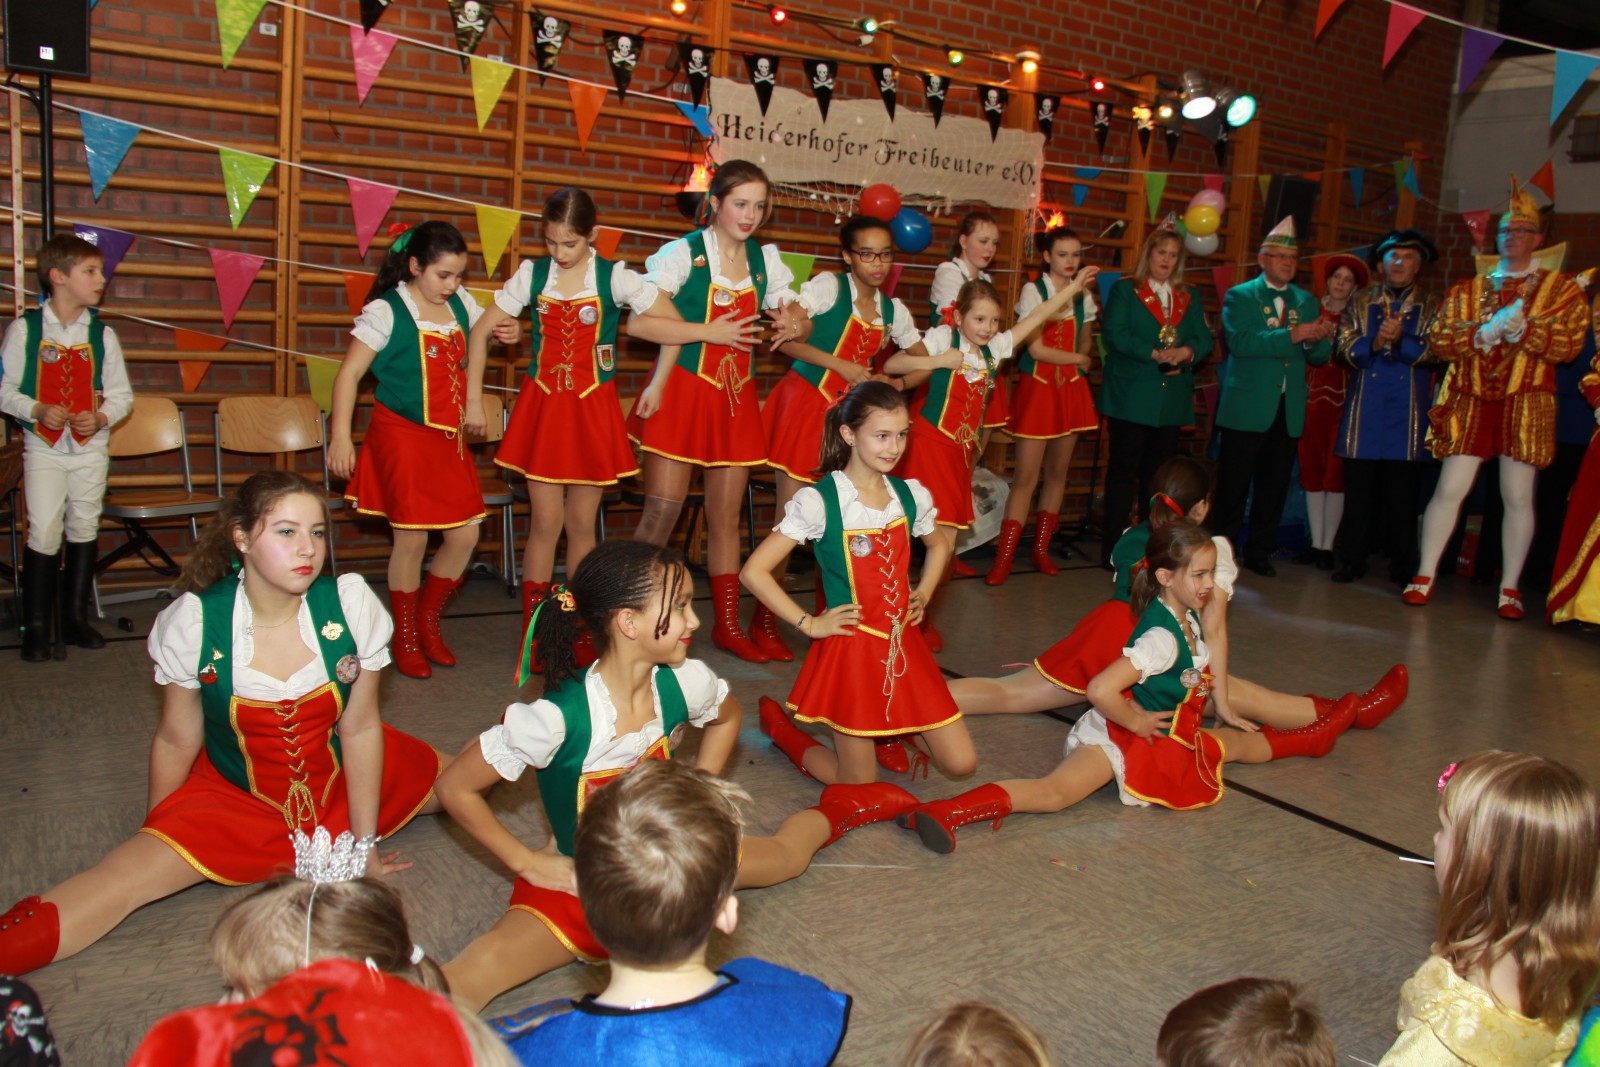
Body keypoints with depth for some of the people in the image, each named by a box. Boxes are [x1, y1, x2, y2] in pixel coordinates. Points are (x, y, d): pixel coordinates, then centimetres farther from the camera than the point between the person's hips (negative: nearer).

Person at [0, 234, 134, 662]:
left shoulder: (102, 334, 1)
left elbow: (122, 394, 4)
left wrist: (101, 417, -13)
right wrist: (36, 410, -17)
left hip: (91, 447, 3)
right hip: (44, 447, -3)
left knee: (84, 529, 10)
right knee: (43, 532, -4)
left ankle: (76, 618, 23)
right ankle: (36, 626, 7)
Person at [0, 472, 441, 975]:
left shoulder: (350, 603, -20)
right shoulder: (194, 624, -21)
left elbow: (360, 730, -11)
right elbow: (177, 743, -7)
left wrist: (366, 845, -6)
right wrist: (156, 834, 5)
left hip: (341, 782, 2)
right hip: (236, 796, -2)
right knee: (130, 873, -24)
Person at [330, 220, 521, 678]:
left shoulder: (460, 305, 6)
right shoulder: (386, 312, -10)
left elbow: (485, 332, 24)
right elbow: (349, 374, -9)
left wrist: (508, 333, -1)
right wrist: (341, 436, -15)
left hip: (449, 439, 6)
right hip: (403, 435, -6)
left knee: (465, 534, 4)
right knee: (412, 539, -2)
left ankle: (428, 621, 25)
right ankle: (404, 638, 18)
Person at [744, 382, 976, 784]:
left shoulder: (911, 495, 1)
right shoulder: (818, 501, -16)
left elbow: (939, 545, 24)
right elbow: (754, 572, -15)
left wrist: (924, 594, 9)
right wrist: (808, 624, -13)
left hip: (904, 644, 5)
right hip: (853, 646, -5)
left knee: (962, 763, 3)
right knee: (859, 788, 5)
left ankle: (896, 729, 30)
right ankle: (779, 725, 28)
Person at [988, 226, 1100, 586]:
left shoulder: (1084, 297, 9)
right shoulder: (1033, 291, -6)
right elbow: (1036, 349, -12)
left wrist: (1079, 363, -2)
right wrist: (1078, 360, -2)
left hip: (1071, 390, 5)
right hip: (1037, 388, -5)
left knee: (1058, 473, 8)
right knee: (1025, 477, -8)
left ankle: (1041, 549, 19)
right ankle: (1004, 559, -2)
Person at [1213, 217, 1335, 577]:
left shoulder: (1306, 301, 15)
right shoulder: (1239, 296, 1)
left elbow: (1320, 357, 9)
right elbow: (1240, 341, -17)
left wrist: (1319, 340, -14)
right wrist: (1293, 335, -22)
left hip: (1289, 410, 5)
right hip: (1247, 408, -5)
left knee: (1274, 486, 8)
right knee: (1234, 486, 0)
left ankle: (1259, 552, 18)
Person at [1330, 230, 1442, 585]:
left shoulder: (1433, 306, 11)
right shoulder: (1361, 302, 15)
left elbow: (1437, 352, -2)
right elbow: (1343, 348, 5)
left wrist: (1400, 340, -18)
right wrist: (1374, 342, -14)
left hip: (1408, 412, -1)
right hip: (1364, 410, 1)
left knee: (1403, 492, 0)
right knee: (1358, 487, 0)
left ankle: (1403, 565, 9)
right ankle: (1352, 560, 8)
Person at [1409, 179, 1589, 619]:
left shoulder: (1562, 290, 7)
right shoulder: (1466, 290, 13)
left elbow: (1569, 344, -5)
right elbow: (1439, 340, 2)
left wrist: (1523, 328, -19)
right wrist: (1485, 333, -14)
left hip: (1526, 405, -1)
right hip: (1469, 402, 1)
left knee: (1518, 498, 1)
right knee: (1449, 489, -2)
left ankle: (1510, 588, 11)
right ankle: (1424, 577, 5)